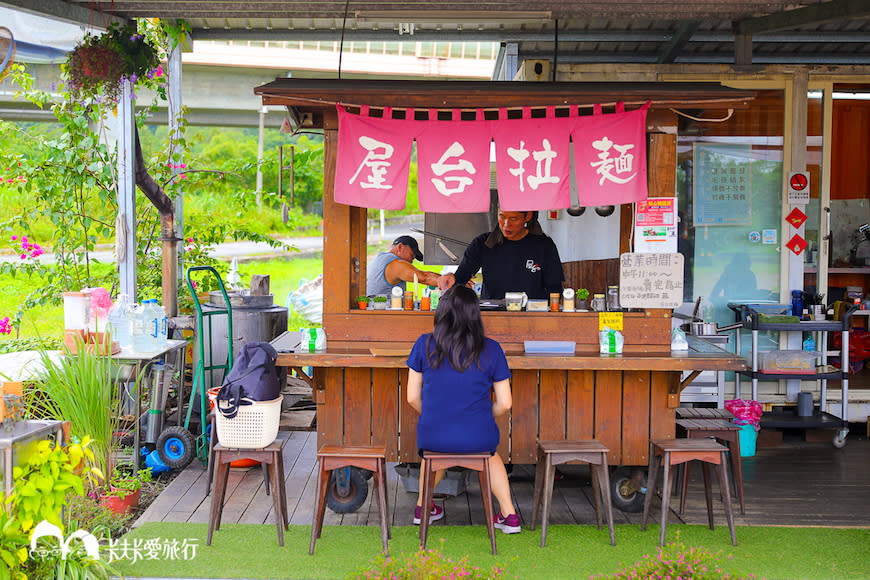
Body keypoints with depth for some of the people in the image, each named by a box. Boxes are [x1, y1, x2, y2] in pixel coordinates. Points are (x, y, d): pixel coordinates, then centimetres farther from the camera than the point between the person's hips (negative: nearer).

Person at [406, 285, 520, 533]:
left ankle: (422, 507, 49)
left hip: (432, 436, 1)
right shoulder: (491, 350, -5)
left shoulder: (425, 345, -5)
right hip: (478, 438, 0)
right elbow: (504, 403, -1)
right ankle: (509, 515, 32)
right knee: (491, 452, 36)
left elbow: (413, 397, 1)